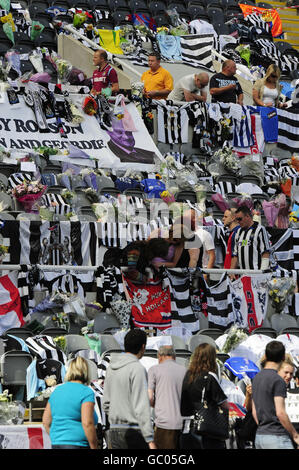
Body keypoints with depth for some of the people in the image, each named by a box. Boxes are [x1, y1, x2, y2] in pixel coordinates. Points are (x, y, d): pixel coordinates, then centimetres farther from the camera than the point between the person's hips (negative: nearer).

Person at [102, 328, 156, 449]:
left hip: (114, 430, 8)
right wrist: (150, 439, -19)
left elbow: (106, 403, 17)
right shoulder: (137, 369, -13)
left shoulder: (111, 367, 12)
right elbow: (141, 407, -18)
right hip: (133, 430, -8)